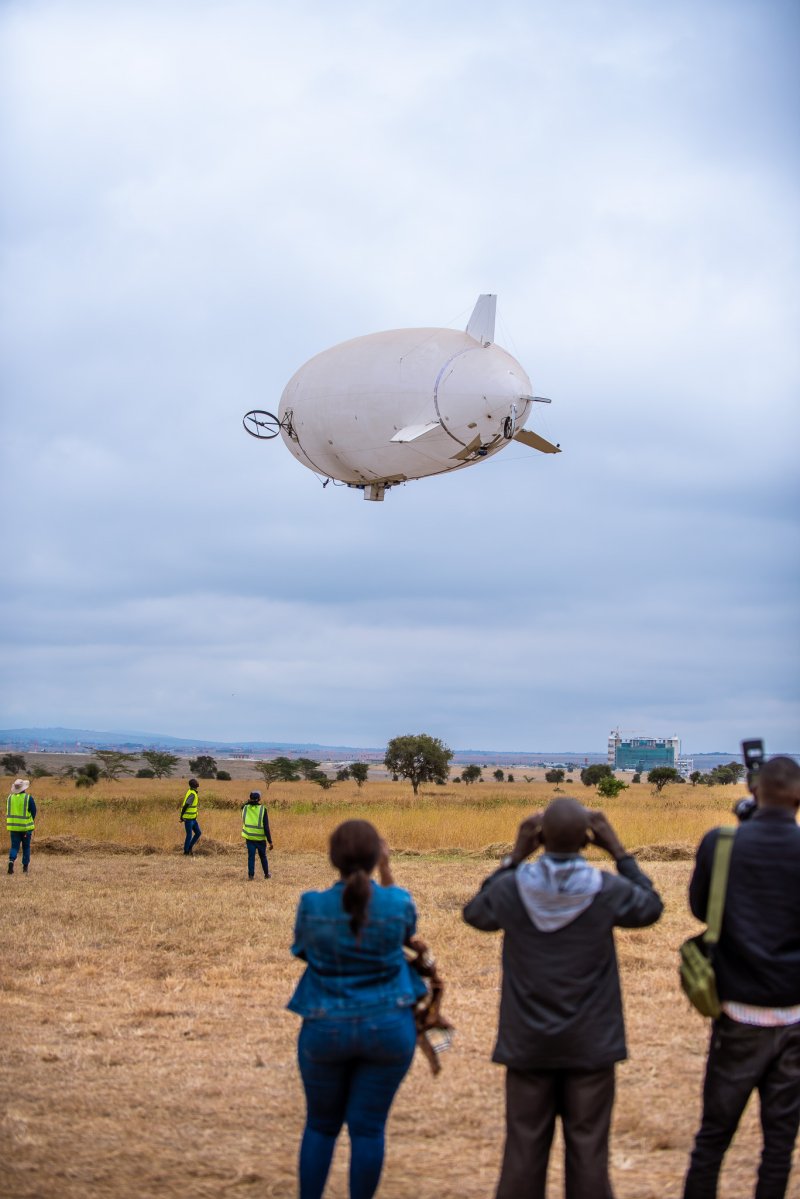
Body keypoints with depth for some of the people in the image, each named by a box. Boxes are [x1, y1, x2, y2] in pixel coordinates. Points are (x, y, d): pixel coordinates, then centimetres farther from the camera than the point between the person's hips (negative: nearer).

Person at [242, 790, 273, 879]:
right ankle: (266, 874, 24)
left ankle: (251, 874, 3)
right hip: (260, 838, -1)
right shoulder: (262, 809, -12)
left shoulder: (246, 808, -4)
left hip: (249, 837, 1)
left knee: (251, 856, 7)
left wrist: (248, 802, 13)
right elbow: (266, 827, -13)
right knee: (263, 856, 14)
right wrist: (270, 841, -9)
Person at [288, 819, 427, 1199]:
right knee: (368, 1126, 7)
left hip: (325, 1029, 0)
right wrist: (386, 871, 12)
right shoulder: (398, 904, -11)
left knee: (321, 1125, 16)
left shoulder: (312, 906, -12)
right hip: (387, 1028, 0)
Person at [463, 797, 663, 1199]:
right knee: (587, 1150, 6)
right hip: (590, 1045, -1)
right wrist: (618, 850, 7)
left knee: (524, 1150, 9)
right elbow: (650, 908, 8)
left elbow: (475, 913, 11)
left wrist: (514, 856, 8)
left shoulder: (513, 887, -11)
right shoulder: (607, 890, -13)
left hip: (527, 1044, 1)